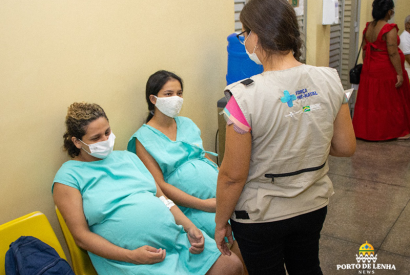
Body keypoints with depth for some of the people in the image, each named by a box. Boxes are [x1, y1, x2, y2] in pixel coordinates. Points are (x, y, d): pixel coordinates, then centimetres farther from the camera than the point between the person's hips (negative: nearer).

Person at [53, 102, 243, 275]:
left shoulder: (127, 157, 17)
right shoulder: (68, 177, 0)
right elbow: (81, 236, -6)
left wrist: (190, 227, 1)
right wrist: (131, 256, -15)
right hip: (133, 260, -6)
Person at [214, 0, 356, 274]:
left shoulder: (246, 97, -26)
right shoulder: (329, 80, -11)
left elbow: (233, 175, -20)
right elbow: (346, 147, -1)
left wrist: (221, 223, -5)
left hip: (260, 216, -4)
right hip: (313, 206, 5)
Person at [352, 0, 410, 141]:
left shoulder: (368, 27, 3)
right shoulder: (389, 29, -18)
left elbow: (364, 50, 9)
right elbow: (393, 53, -21)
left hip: (369, 70, 6)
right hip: (387, 70, -6)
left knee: (369, 100, 14)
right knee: (393, 101, 7)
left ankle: (365, 129, 22)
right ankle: (398, 132, 19)